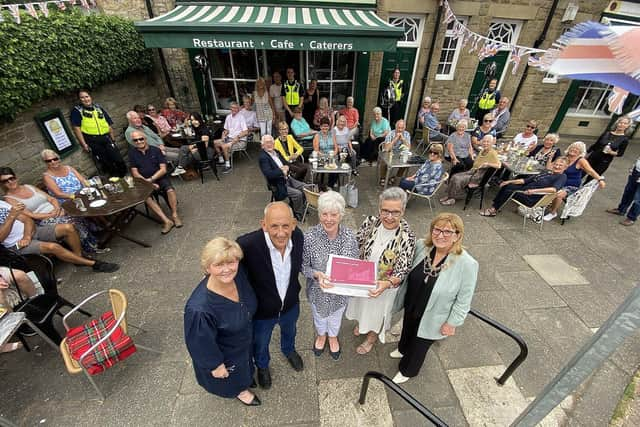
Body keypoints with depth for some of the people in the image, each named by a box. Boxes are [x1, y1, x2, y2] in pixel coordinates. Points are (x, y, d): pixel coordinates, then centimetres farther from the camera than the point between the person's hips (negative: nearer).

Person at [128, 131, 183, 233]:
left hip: (159, 178, 0)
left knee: (170, 190, -31)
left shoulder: (156, 150, 3)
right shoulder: (132, 153, 7)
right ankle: (166, 221, -33)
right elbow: (135, 173, 3)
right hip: (144, 181, 1)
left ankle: (174, 215, -24)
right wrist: (147, 182, -13)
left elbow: (163, 169, -4)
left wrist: (151, 179, -16)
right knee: (146, 197, -29)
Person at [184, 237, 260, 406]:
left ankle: (245, 378, 69)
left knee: (243, 365, 36)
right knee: (232, 378, 30)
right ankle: (238, 390, 63)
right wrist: (216, 364, -11)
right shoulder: (200, 308, -43)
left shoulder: (238, 274, -27)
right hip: (224, 352, -4)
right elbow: (201, 342, -25)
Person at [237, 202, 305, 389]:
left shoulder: (298, 236, -25)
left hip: (291, 305, 3)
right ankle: (262, 365, 65)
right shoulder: (248, 244, -39)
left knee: (289, 331, 35)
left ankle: (288, 350, 71)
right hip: (261, 311, -3)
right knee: (260, 343, 29)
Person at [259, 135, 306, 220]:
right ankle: (298, 214, 1)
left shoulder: (276, 152, 12)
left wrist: (286, 167, -6)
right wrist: (282, 171, -20)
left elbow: (286, 163, 17)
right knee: (298, 194, -22)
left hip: (288, 178, 9)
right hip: (278, 185, -8)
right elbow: (269, 174, -27)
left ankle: (300, 207, 22)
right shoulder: (263, 157, -14)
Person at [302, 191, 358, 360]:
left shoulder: (350, 236, -21)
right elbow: (303, 265, -15)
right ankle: (321, 335, 64)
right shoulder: (309, 236, -26)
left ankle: (333, 337, 64)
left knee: (336, 316, 30)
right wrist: (316, 274, -34)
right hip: (318, 289, -1)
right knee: (319, 315, 30)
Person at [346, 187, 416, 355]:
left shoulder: (407, 237, -29)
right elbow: (355, 245, -6)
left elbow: (402, 271, -23)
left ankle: (371, 338, 57)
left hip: (384, 285, -3)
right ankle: (361, 323, 66)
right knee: (362, 305, 31)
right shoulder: (370, 222, -20)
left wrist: (387, 283, -40)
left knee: (377, 311, 25)